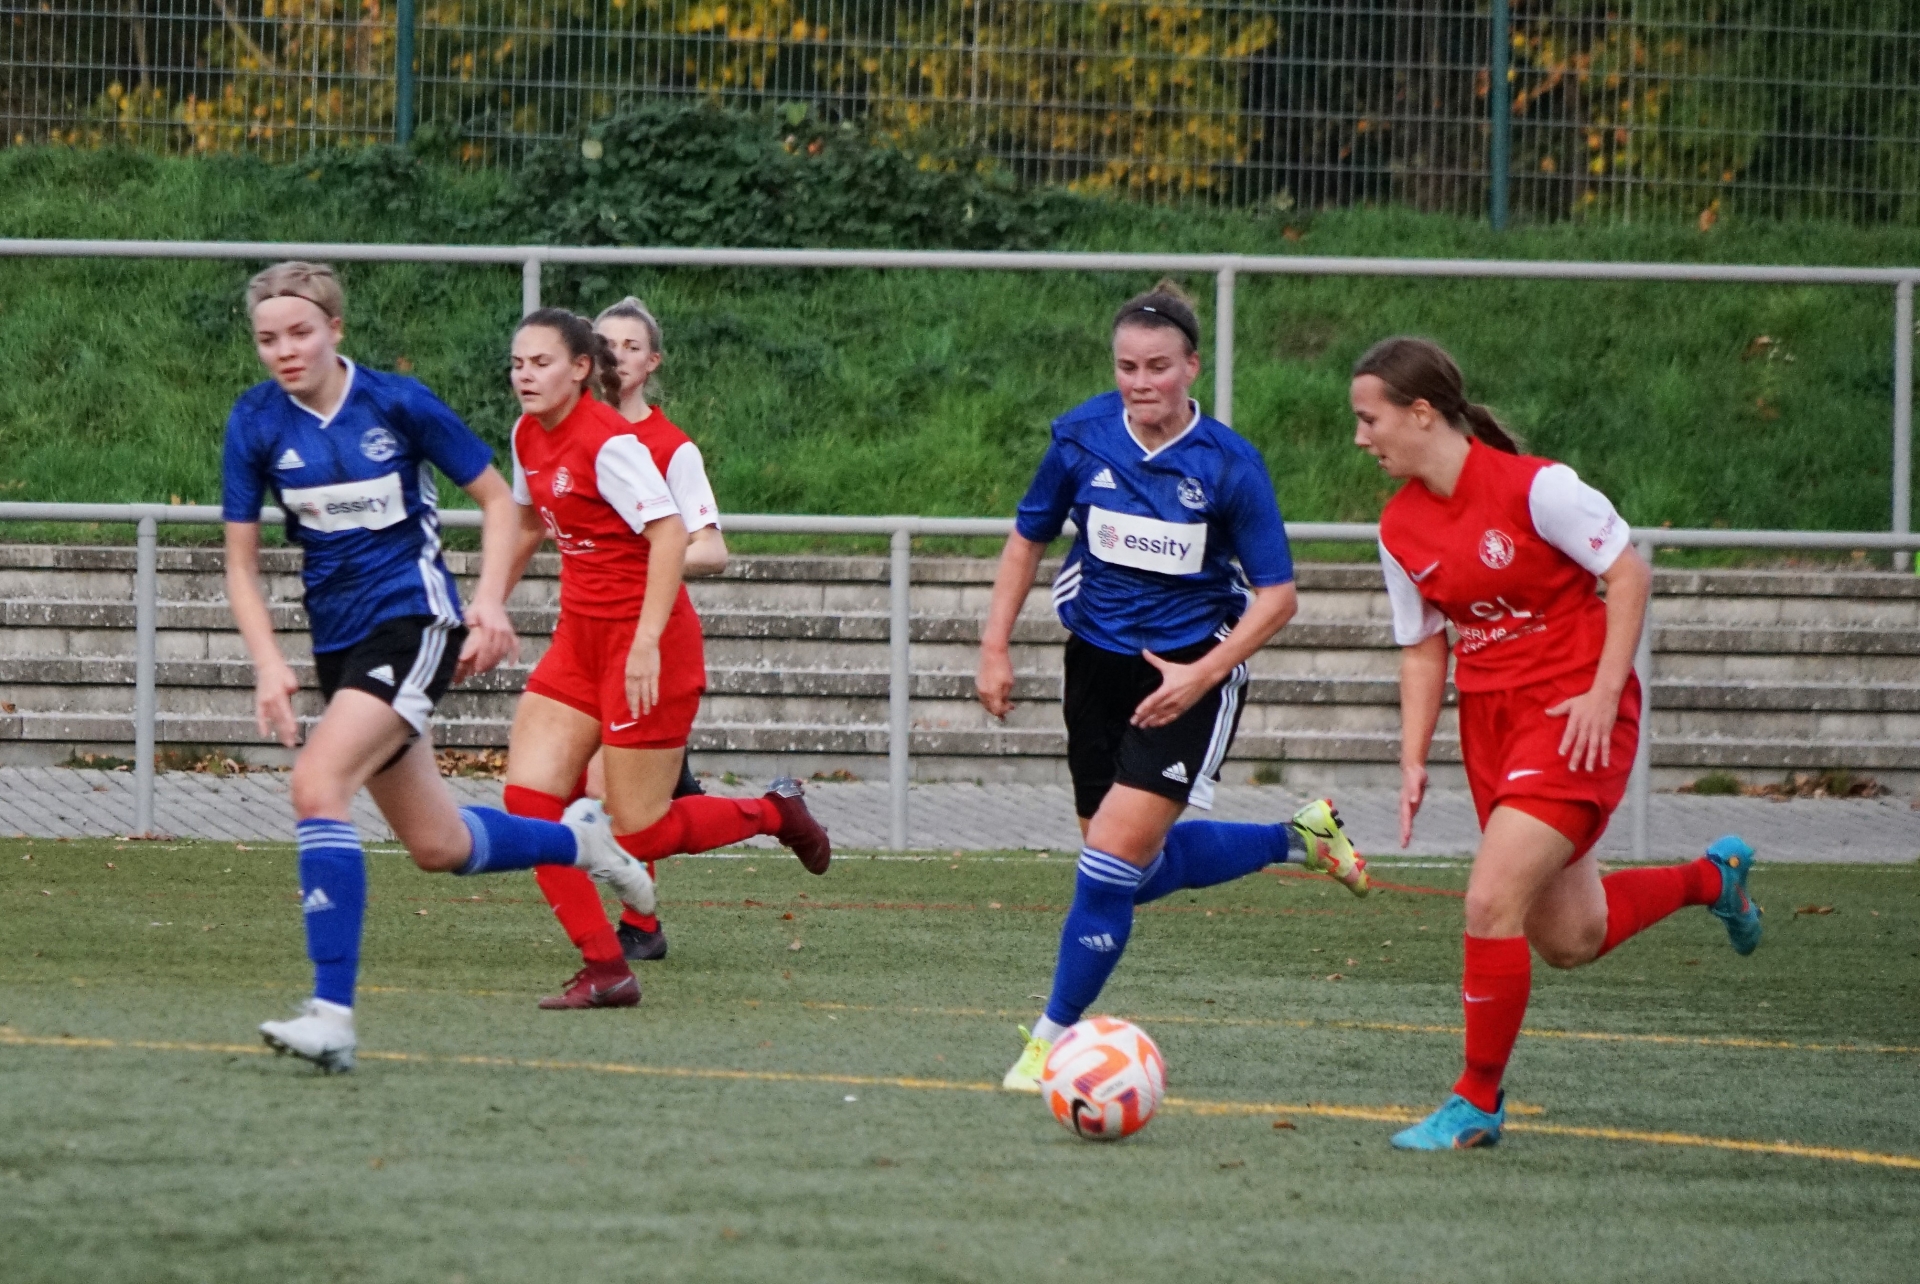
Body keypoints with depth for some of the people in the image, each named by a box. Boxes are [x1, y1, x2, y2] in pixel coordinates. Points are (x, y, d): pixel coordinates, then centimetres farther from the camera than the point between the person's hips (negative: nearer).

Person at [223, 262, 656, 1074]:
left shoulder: (397, 404, -9)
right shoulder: (256, 423, -1)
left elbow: (497, 500, 1)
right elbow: (240, 563, 3)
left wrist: (489, 600, -12)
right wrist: (269, 663, -11)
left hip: (415, 623, -5)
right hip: (339, 640, 5)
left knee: (318, 784, -26)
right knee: (439, 848, 12)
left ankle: (332, 1013, -28)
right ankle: (577, 844, 44)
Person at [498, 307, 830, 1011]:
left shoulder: (610, 442, -18)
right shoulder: (529, 436, 7)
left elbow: (670, 534, -24)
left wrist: (646, 643, -28)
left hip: (646, 640, -8)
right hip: (581, 636, 8)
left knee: (636, 833, -4)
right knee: (528, 794, -5)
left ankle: (774, 812, 23)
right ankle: (604, 969, 1)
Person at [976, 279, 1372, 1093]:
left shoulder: (1229, 465, -15)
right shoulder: (1081, 438, -6)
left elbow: (1276, 596, -11)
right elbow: (1028, 539, 10)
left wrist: (1203, 674, -21)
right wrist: (995, 648, 3)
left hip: (1189, 671, -5)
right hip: (1098, 660, 5)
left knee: (1115, 851, -17)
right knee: (1137, 870, 10)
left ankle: (1054, 1036, -4)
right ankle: (1298, 839, 34)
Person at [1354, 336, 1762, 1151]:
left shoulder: (1531, 487, -16)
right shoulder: (1400, 527, 3)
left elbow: (1628, 572, -10)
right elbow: (1423, 648, 11)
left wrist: (1603, 695, -16)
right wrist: (1413, 762, 2)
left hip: (1574, 718, -7)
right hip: (1490, 718, 7)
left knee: (1492, 903, -18)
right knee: (1568, 939, 10)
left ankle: (1477, 1102, -3)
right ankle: (1713, 877, 38)